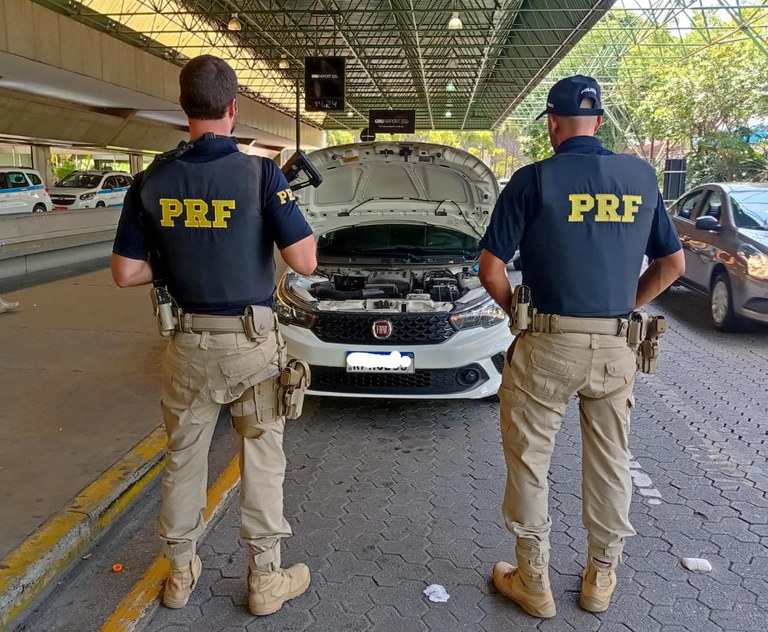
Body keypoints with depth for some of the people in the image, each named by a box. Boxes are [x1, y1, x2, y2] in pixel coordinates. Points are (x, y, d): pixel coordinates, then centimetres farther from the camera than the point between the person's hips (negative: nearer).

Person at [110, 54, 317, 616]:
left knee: (184, 456, 18)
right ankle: (266, 579, 23)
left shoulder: (151, 181, -2)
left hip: (188, 342, 3)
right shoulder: (262, 174, -13)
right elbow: (305, 262, -16)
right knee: (263, 458, 11)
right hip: (253, 341, -3)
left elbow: (125, 272, 0)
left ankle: (181, 571, 33)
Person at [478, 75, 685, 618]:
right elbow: (673, 262, 12)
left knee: (529, 461, 11)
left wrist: (516, 311, 7)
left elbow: (491, 270, -9)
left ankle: (534, 581, 22)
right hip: (617, 347, 5)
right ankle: (602, 578, 31)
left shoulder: (534, 179, -7)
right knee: (611, 463, 17)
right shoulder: (642, 176, 6)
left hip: (548, 345, -4)